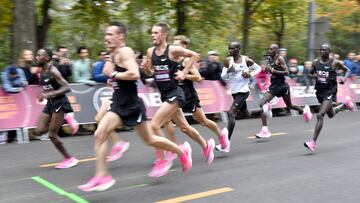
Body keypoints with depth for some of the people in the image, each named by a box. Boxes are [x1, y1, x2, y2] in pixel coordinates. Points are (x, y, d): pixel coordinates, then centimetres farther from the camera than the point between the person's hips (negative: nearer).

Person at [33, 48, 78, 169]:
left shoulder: (53, 71, -17)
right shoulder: (41, 72, 8)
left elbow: (67, 88, -24)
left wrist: (49, 94, -30)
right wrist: (43, 95, 7)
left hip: (59, 103, -8)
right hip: (50, 103, 8)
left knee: (52, 135, -5)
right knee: (38, 131, 0)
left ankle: (69, 159, 11)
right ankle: (63, 121, 18)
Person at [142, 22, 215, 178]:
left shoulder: (173, 50, -13)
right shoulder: (150, 52, 4)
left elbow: (195, 55, -3)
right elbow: (151, 73, 14)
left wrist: (184, 72, -10)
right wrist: (145, 68, -7)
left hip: (174, 94, -7)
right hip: (164, 95, 7)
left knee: (154, 125, -17)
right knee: (184, 127, 19)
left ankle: (162, 160, -3)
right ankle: (206, 145, 41)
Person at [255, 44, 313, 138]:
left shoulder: (280, 59, -12)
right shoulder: (270, 59, 9)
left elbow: (286, 72, -20)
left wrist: (273, 70, -26)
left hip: (282, 85, -6)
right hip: (273, 86, 6)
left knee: (289, 106, 12)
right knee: (262, 104, -12)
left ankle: (304, 110, 45)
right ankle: (265, 130, -11)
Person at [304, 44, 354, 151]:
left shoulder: (335, 62, -8)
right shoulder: (316, 62, 3)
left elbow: (347, 70, 6)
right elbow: (310, 74, 15)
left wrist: (345, 78, -15)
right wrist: (314, 76, -9)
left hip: (330, 91, -6)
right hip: (320, 90, 6)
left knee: (320, 115, -19)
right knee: (331, 115, 24)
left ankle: (313, 142, -17)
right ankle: (345, 104, 55)